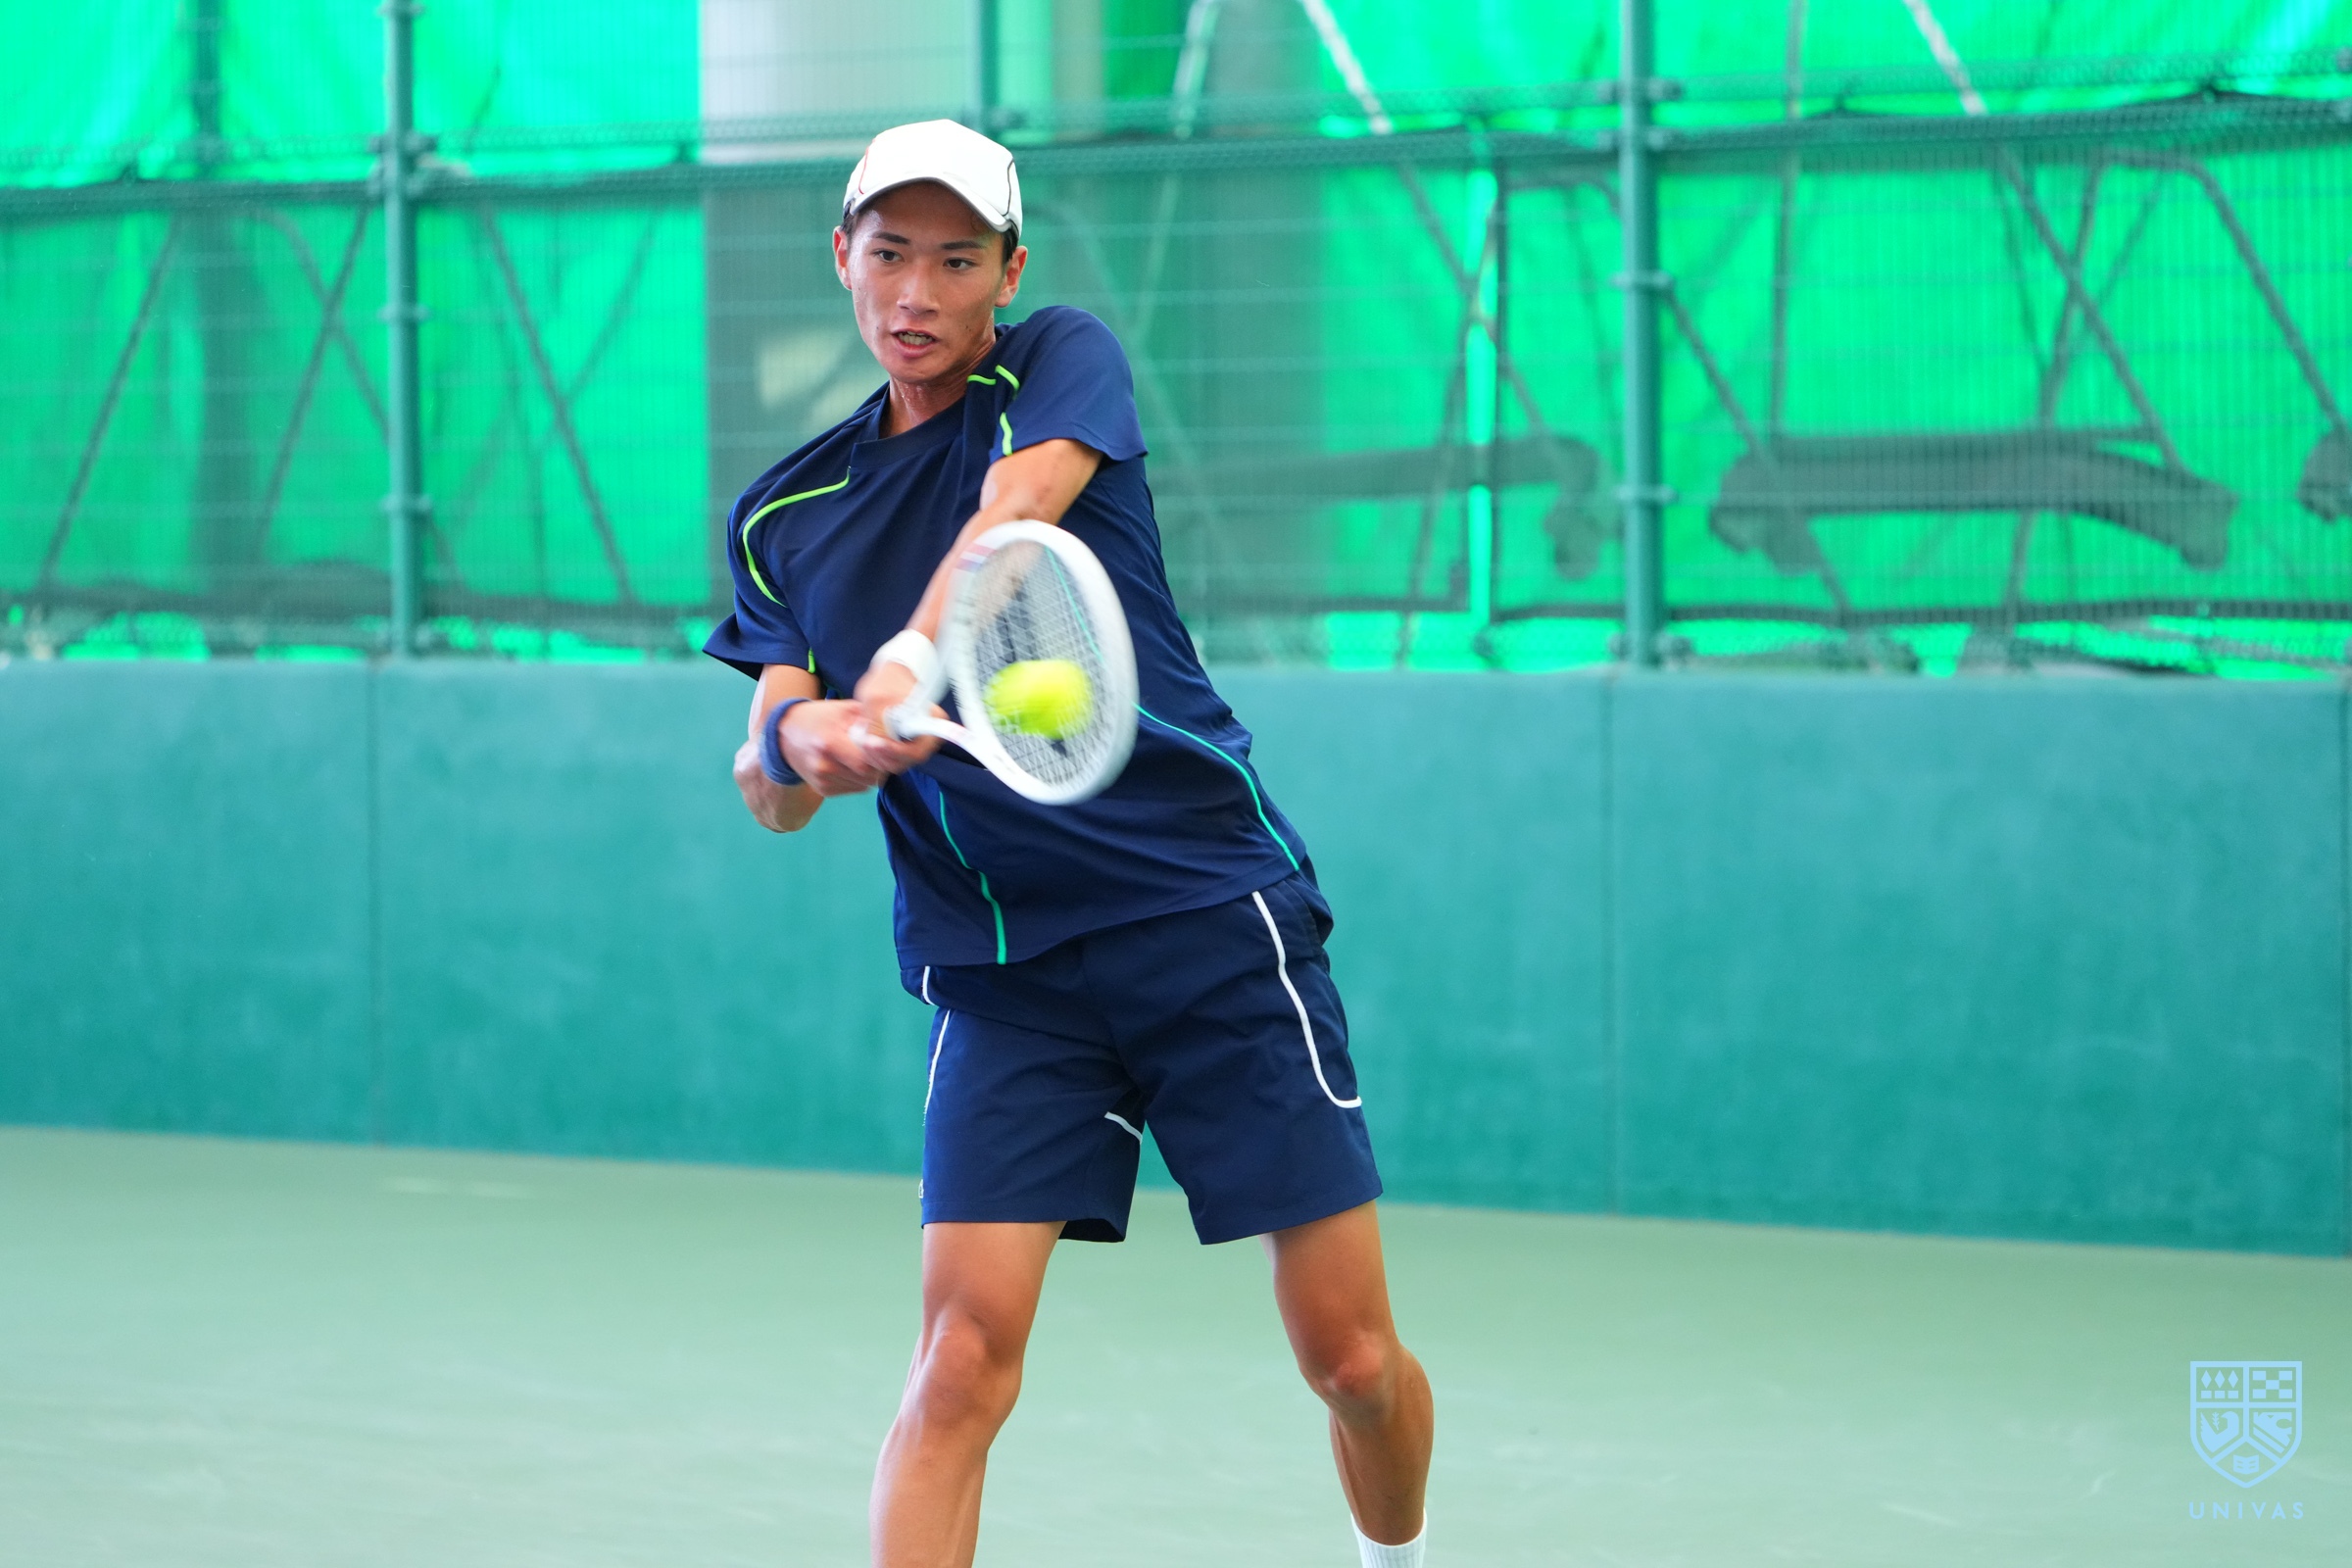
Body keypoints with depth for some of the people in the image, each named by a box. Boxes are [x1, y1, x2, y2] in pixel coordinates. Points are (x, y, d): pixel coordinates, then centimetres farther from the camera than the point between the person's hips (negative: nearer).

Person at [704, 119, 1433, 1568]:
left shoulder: (1062, 364, 3)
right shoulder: (787, 517, 11)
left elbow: (1016, 514, -20)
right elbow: (770, 791, 3)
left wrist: (902, 671, -39)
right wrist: (798, 743, -22)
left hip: (1213, 915, -2)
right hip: (1003, 972, 2)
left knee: (1353, 1356, 1)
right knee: (963, 1359, -15)